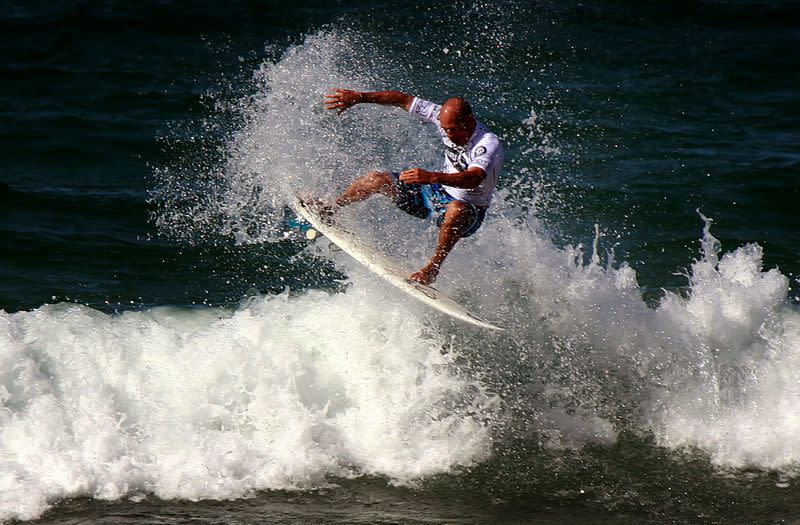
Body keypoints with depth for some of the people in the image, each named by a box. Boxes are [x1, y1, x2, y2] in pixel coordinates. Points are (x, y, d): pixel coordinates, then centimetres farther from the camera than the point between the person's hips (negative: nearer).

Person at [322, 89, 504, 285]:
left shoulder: (489, 144, -31)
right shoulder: (446, 117, -12)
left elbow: (474, 179, -49)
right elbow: (404, 100, -3)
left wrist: (431, 177, -62)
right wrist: (359, 97, -7)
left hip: (470, 209, -7)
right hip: (439, 191, 7)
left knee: (456, 211, -44)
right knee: (376, 180, -1)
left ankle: (433, 267, -32)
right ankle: (330, 210, 20)